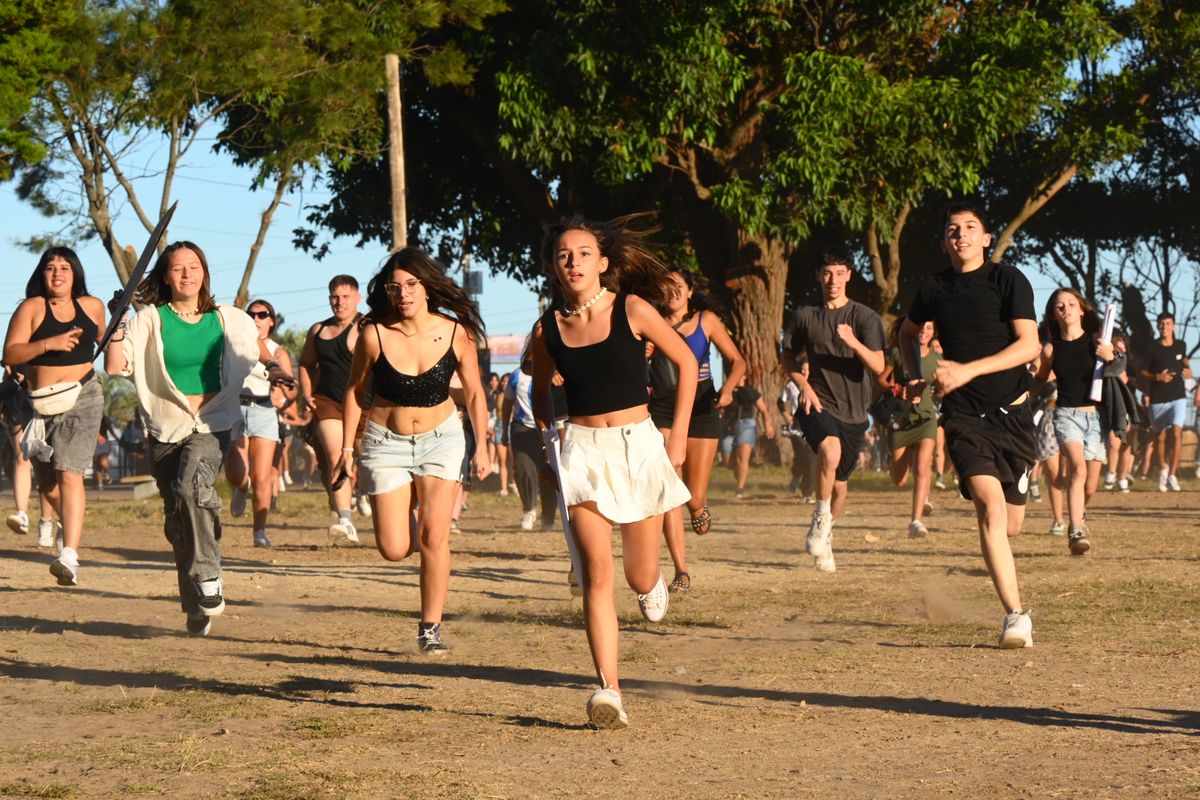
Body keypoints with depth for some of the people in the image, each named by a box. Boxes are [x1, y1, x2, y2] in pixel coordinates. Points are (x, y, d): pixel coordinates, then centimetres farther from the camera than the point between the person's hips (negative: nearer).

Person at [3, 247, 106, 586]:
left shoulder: (92, 306, 6)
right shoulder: (31, 308, -3)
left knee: (69, 473, -18)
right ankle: (71, 522, 47)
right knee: (47, 483, 14)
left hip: (82, 398, -2)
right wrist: (49, 344, -23)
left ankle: (70, 555, -27)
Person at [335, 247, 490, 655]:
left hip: (441, 438, 0)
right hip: (386, 441, 0)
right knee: (394, 549, -5)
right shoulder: (374, 335, -15)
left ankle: (430, 628, 2)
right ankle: (407, 512, 32)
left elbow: (474, 393, 2)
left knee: (434, 537, -11)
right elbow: (354, 391, 0)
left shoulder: (456, 333, -12)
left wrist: (481, 448, 0)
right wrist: (347, 449, 1)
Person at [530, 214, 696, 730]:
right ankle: (608, 692, -16)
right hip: (582, 451, 1)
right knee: (596, 573, -14)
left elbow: (686, 362, 5)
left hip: (639, 446, -1)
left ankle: (651, 584, 47)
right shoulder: (548, 328, 2)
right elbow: (540, 388, 20)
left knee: (640, 577, 7)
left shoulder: (633, 310, -5)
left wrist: (679, 435, 2)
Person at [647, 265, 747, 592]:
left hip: (701, 409, 0)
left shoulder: (706, 320, 3)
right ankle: (681, 571, -11)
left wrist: (727, 389, -16)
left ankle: (700, 505, 39)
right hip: (662, 409, 0)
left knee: (694, 499, -2)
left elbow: (737, 361, 3)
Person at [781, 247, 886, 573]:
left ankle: (824, 536, 35)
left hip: (853, 411, 1)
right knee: (831, 450, -33)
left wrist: (854, 342, -29)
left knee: (839, 485, 9)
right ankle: (821, 518, -15)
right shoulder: (805, 316, 5)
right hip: (817, 404, -1)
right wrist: (804, 386, -2)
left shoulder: (865, 317, 0)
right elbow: (788, 358, 16)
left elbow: (878, 367, -10)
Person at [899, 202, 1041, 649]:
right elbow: (908, 334, 28)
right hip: (963, 416, 0)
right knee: (991, 508, -21)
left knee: (1010, 526, 6)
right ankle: (1015, 615, -20)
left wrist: (968, 370, -20)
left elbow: (1029, 345, -13)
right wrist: (916, 377, 10)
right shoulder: (933, 289, 7)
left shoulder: (1009, 281, -3)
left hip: (1012, 412, 0)